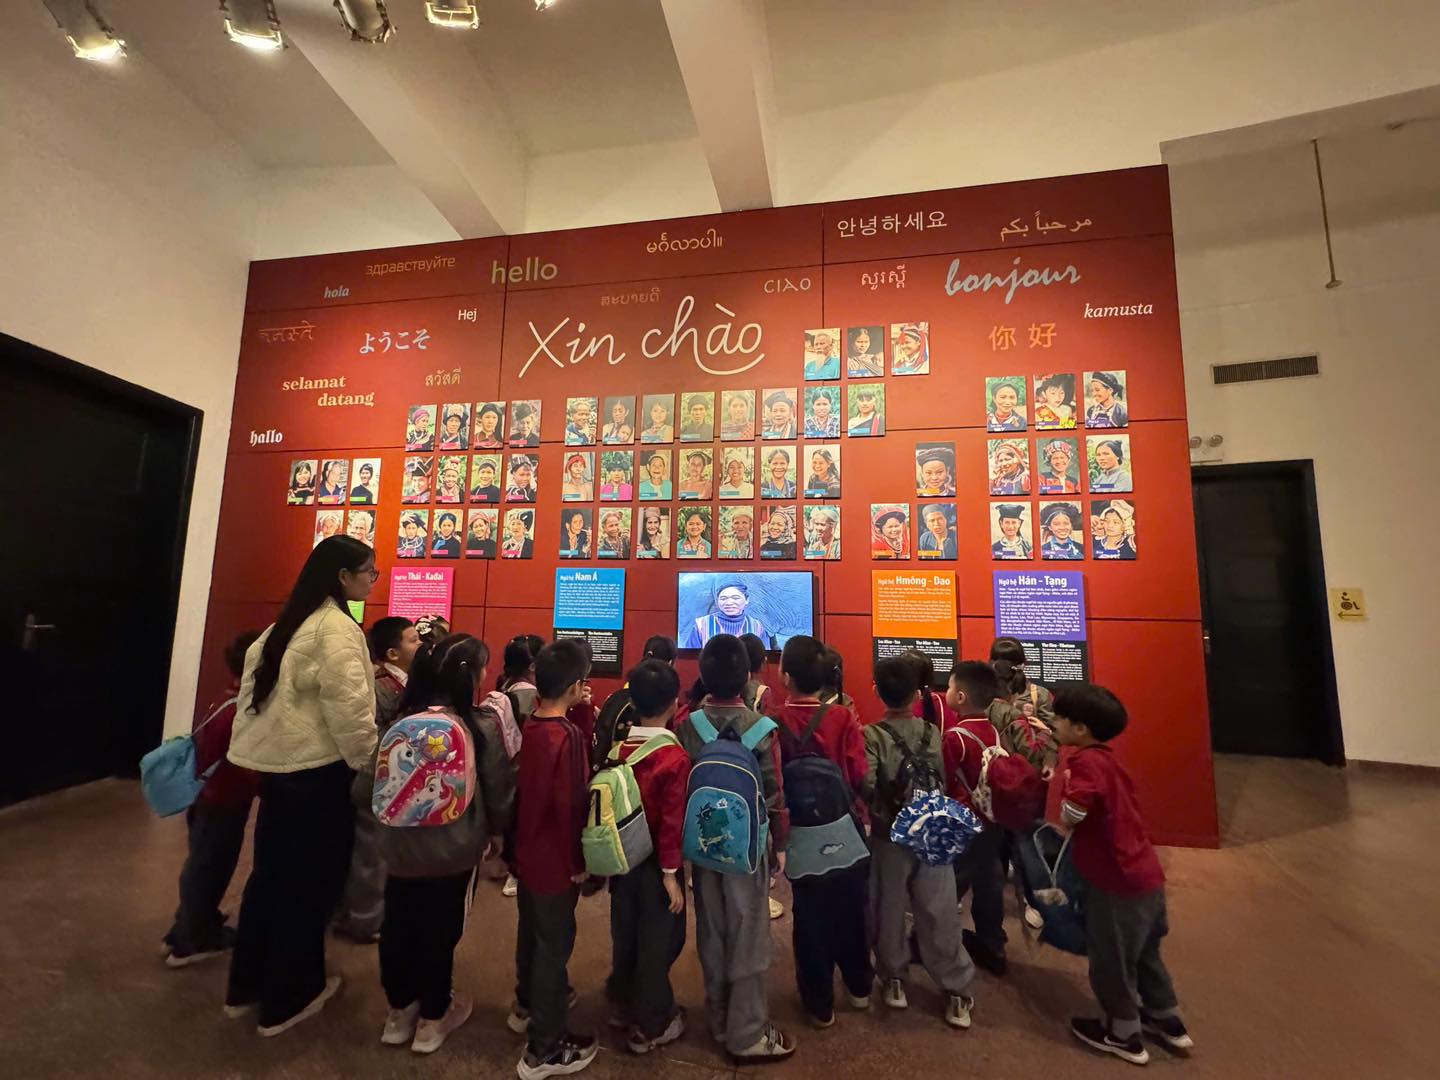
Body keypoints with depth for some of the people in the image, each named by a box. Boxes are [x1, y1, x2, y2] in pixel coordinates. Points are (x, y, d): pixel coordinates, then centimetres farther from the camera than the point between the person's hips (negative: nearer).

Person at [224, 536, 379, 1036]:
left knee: (271, 871, 22)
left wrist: (259, 740, 21)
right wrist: (372, 762, -13)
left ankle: (246, 985, 38)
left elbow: (254, 672, 15)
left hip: (277, 761, 9)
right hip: (317, 768, -9)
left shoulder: (289, 623, 10)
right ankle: (287, 998, 24)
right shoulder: (336, 627, -20)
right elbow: (347, 708, -24)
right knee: (310, 880, 8)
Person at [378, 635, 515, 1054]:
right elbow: (498, 786, -6)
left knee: (398, 926, 22)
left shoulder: (405, 718, -3)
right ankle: (432, 1020, 35)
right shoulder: (483, 725, -14)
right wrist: (497, 830, 14)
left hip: (401, 843, 4)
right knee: (440, 931, 15)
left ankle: (399, 1012, 42)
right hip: (453, 847, -3)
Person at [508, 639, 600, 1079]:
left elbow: (530, 788, 4)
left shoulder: (531, 726, -3)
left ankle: (527, 1005, 49)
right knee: (554, 945, 9)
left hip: (528, 852, 8)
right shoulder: (567, 737, -28)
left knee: (532, 932, 27)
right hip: (555, 861, -8)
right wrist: (577, 861, -14)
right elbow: (570, 806, -25)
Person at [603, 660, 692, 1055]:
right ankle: (650, 1025, 29)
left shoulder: (618, 749, -7)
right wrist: (670, 873, -12)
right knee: (658, 940, 14)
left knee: (625, 933, 24)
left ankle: (623, 1003, 45)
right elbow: (672, 820, -22)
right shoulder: (675, 757, -23)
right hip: (655, 863, -5)